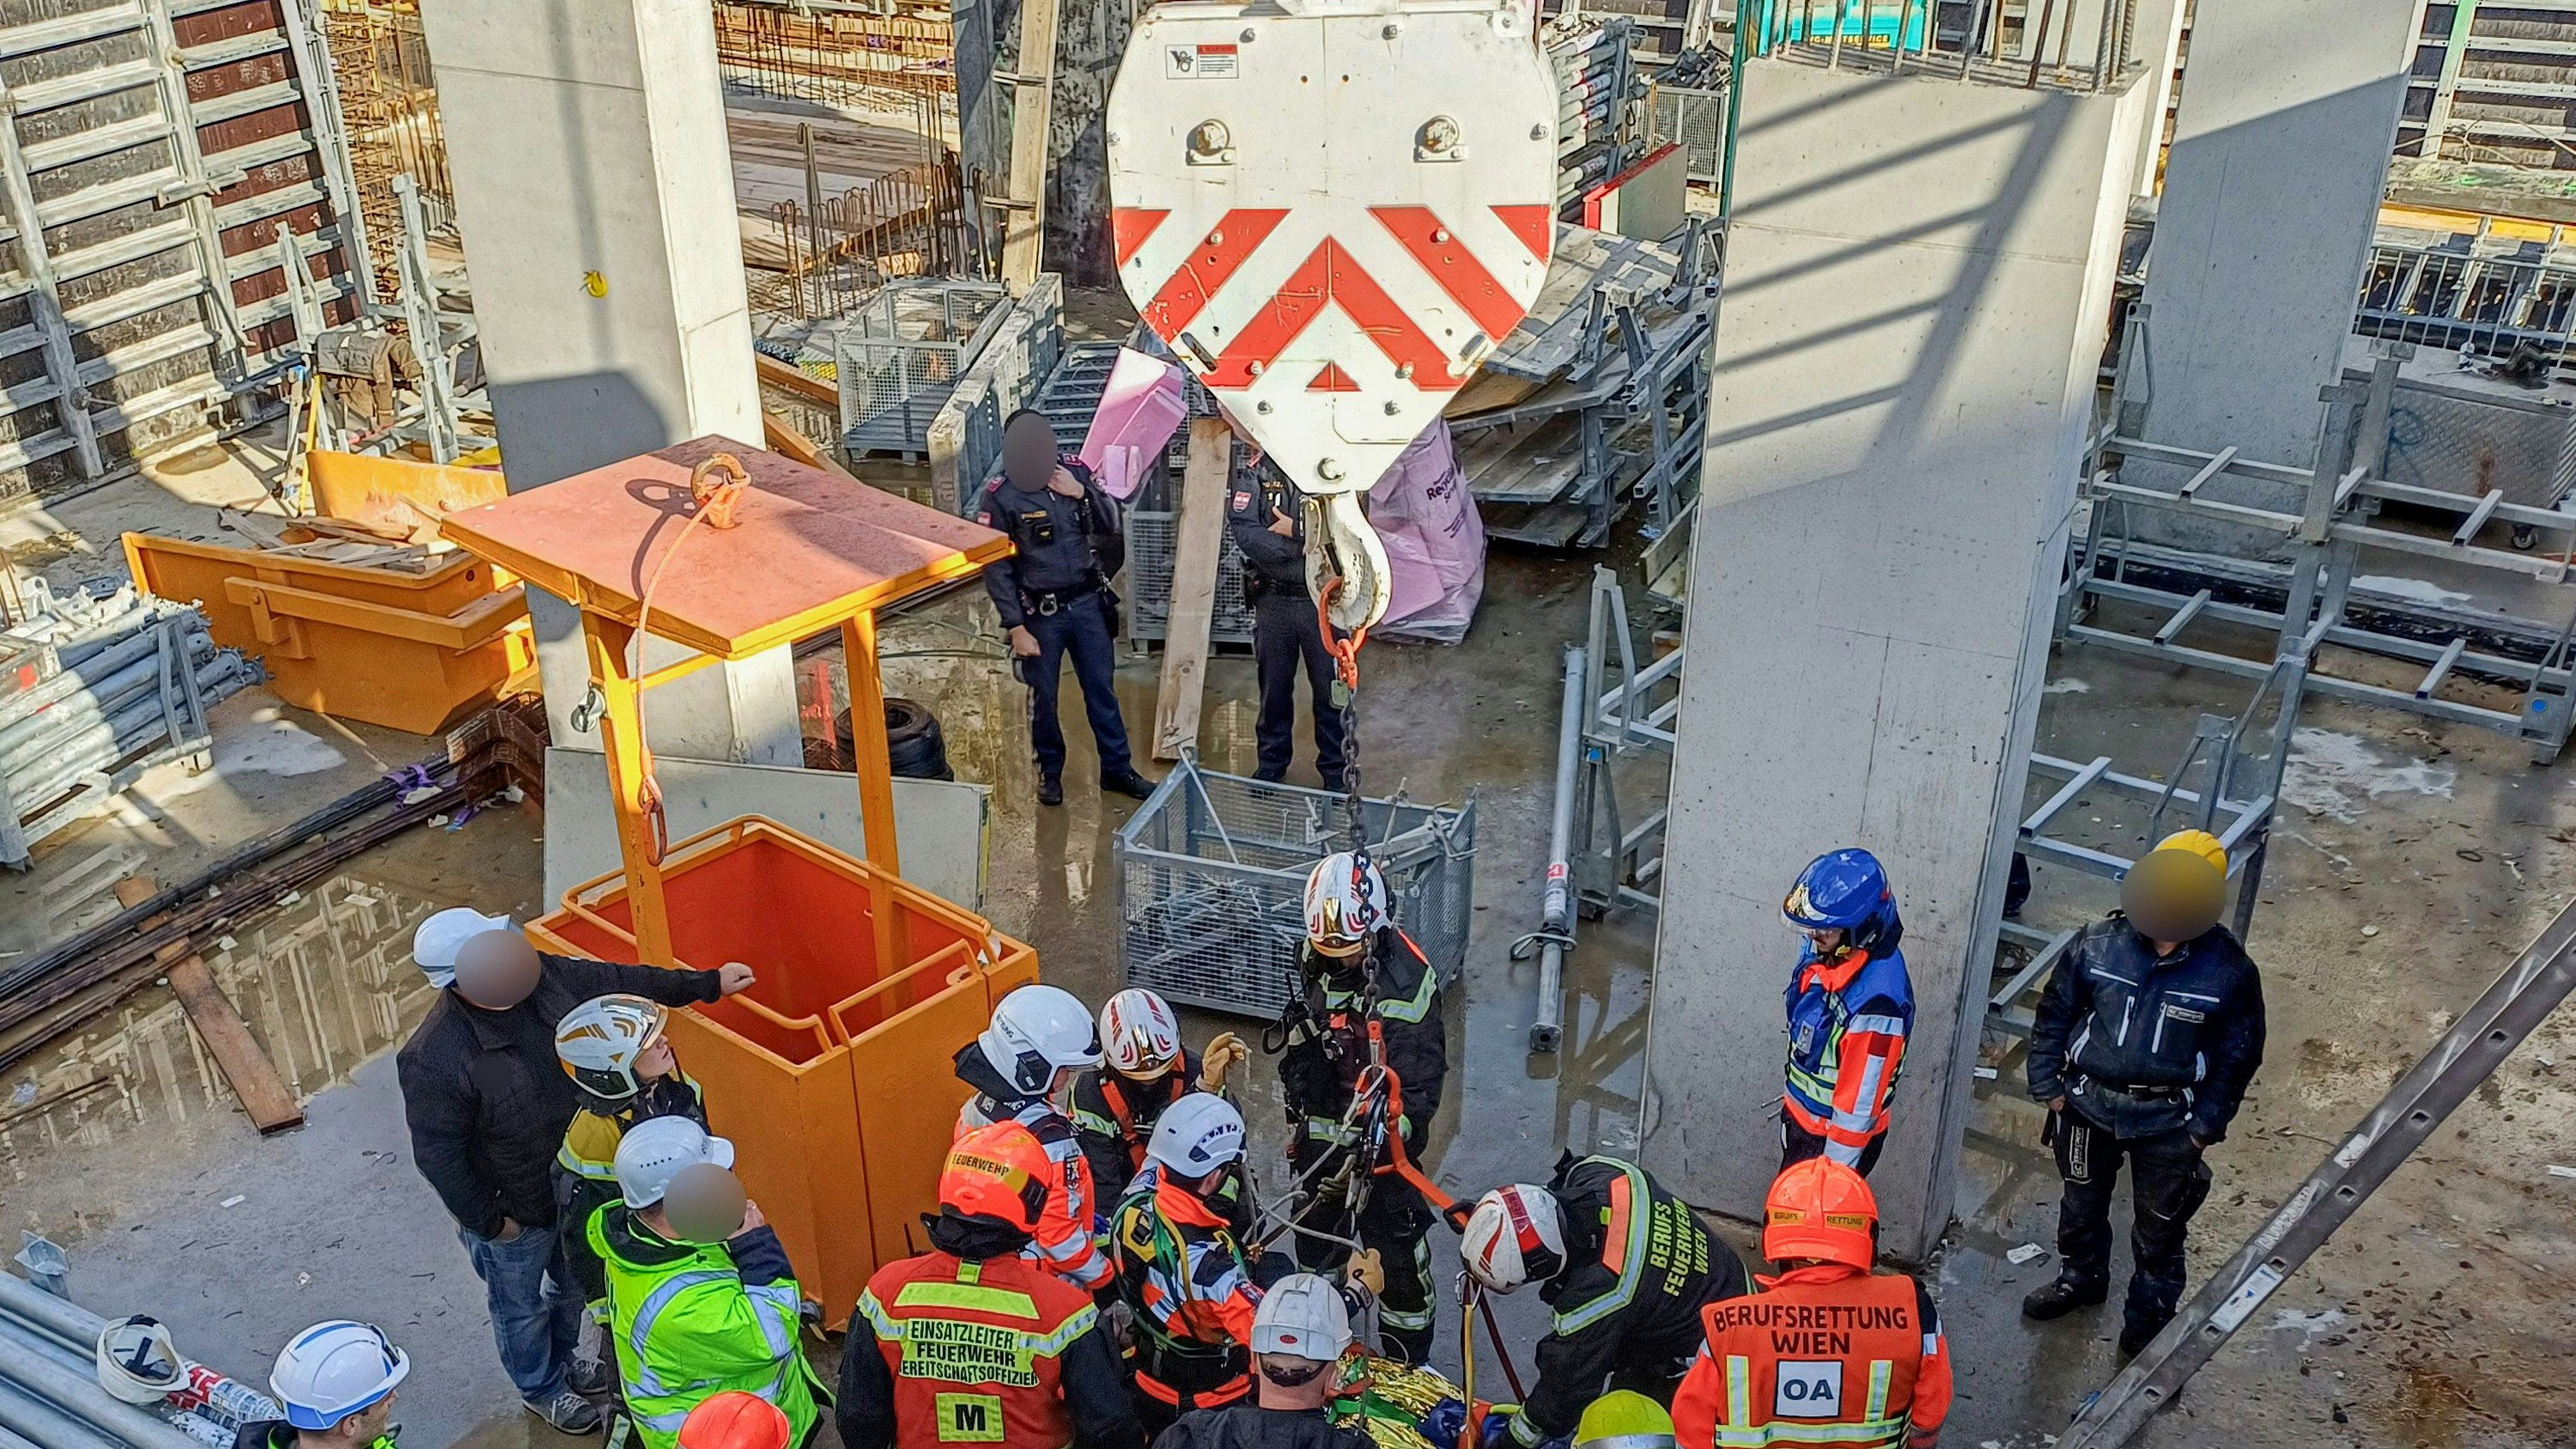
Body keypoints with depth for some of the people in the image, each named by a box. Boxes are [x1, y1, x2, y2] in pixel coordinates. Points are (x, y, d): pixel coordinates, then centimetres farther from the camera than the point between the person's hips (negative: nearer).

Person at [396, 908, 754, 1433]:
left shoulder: (543, 976, -19)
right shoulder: (433, 1059, -35)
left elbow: (620, 982, -3)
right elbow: (438, 1155, -24)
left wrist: (707, 983, 3)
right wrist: (487, 1222, -14)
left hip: (577, 1185, 6)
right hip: (513, 1215, -6)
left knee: (573, 1286, 31)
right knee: (522, 1307, 23)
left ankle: (561, 1361, 59)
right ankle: (540, 1389, 51)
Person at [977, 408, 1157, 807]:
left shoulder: (1075, 472, -1)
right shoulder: (999, 497, -12)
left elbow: (1111, 526, 3)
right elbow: (996, 569, -10)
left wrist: (1082, 494, -13)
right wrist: (1016, 628, -13)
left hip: (1088, 603, 3)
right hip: (1041, 613, -3)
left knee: (1102, 689, 12)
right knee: (1043, 698, 10)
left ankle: (1117, 769, 25)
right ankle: (1050, 771, 30)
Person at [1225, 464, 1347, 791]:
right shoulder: (1256, 476, 0)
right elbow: (1243, 530, -13)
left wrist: (1296, 529, -17)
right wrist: (1304, 548, -16)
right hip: (1273, 601, 1)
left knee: (1330, 689, 6)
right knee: (1274, 689, 13)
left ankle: (1336, 772, 19)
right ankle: (1270, 767, 28)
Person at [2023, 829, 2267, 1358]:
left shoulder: (2229, 970, -19)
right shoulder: (2100, 944, -16)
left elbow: (2238, 1055, -6)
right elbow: (2054, 1014, -2)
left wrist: (2206, 1125, -5)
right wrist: (2048, 1086, -1)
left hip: (2169, 1119, -2)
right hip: (2089, 1101, 2)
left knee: (2159, 1225, 15)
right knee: (2082, 1200, 23)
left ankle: (2149, 1315, 38)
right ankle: (2080, 1278, 49)